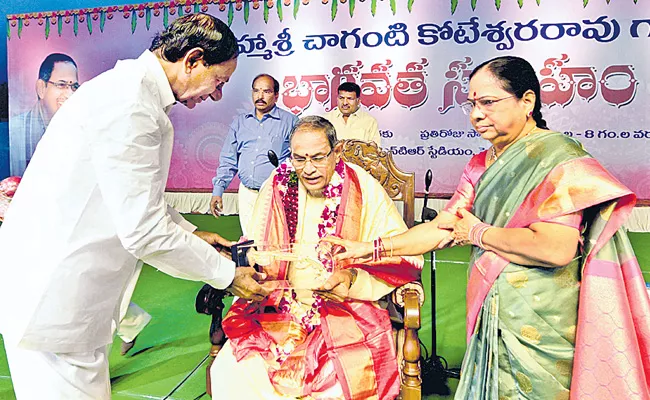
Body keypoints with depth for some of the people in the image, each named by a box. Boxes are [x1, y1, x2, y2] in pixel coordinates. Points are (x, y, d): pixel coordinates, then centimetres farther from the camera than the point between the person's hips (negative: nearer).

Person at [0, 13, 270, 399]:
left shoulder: (134, 92, 11)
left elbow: (140, 198, 21)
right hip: (51, 292, -10)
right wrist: (227, 274, -14)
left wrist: (189, 235, 16)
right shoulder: (129, 103, -23)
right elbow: (144, 230, -24)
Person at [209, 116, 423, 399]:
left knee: (350, 377, -29)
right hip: (280, 304, 3)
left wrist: (354, 277, -16)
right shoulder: (278, 185, 3)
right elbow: (254, 251, 12)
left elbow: (407, 258, -2)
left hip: (346, 308, -2)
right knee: (229, 371, -18)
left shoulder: (364, 189, -5)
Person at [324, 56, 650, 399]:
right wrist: (369, 249, -1)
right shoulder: (482, 165, 7)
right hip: (491, 316, 6)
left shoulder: (559, 158, -15)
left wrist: (478, 233, -12)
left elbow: (555, 249, -27)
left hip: (538, 328, -6)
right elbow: (443, 227, 6)